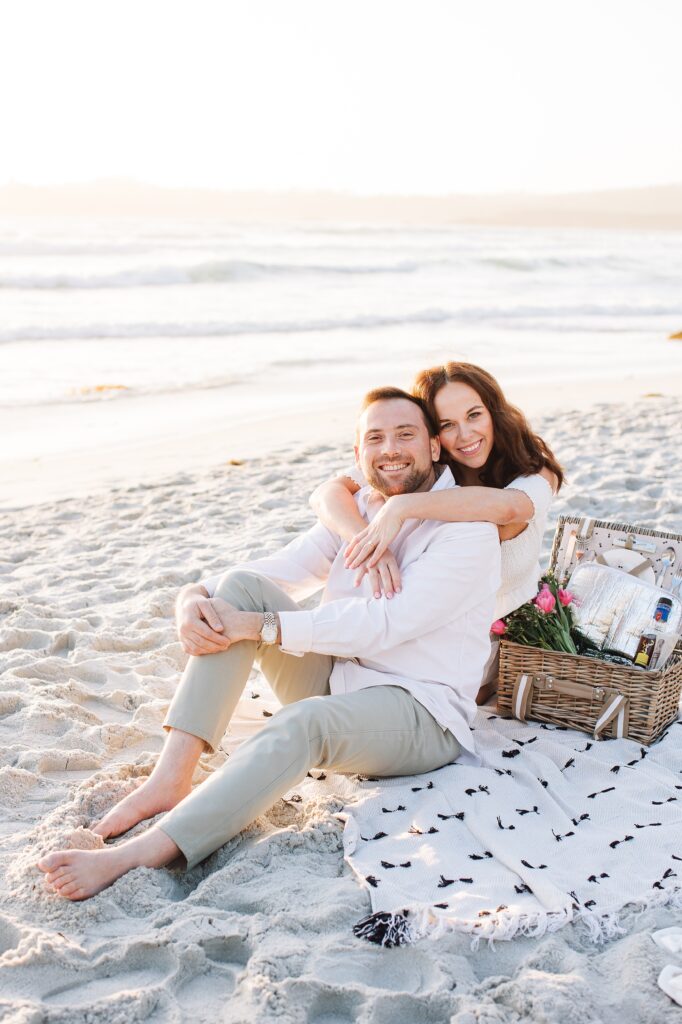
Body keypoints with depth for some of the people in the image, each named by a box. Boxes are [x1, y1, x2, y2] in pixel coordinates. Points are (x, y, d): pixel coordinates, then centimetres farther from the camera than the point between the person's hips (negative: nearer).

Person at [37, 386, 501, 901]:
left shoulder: (467, 530, -11)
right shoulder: (355, 509, 11)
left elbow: (383, 623, -22)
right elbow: (281, 570, 1)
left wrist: (258, 626, -26)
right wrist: (196, 596, -20)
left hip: (421, 713, -6)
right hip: (332, 682, 7)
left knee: (304, 723, -39)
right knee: (240, 586, -13)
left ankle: (135, 857, -45)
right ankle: (172, 777, -23)